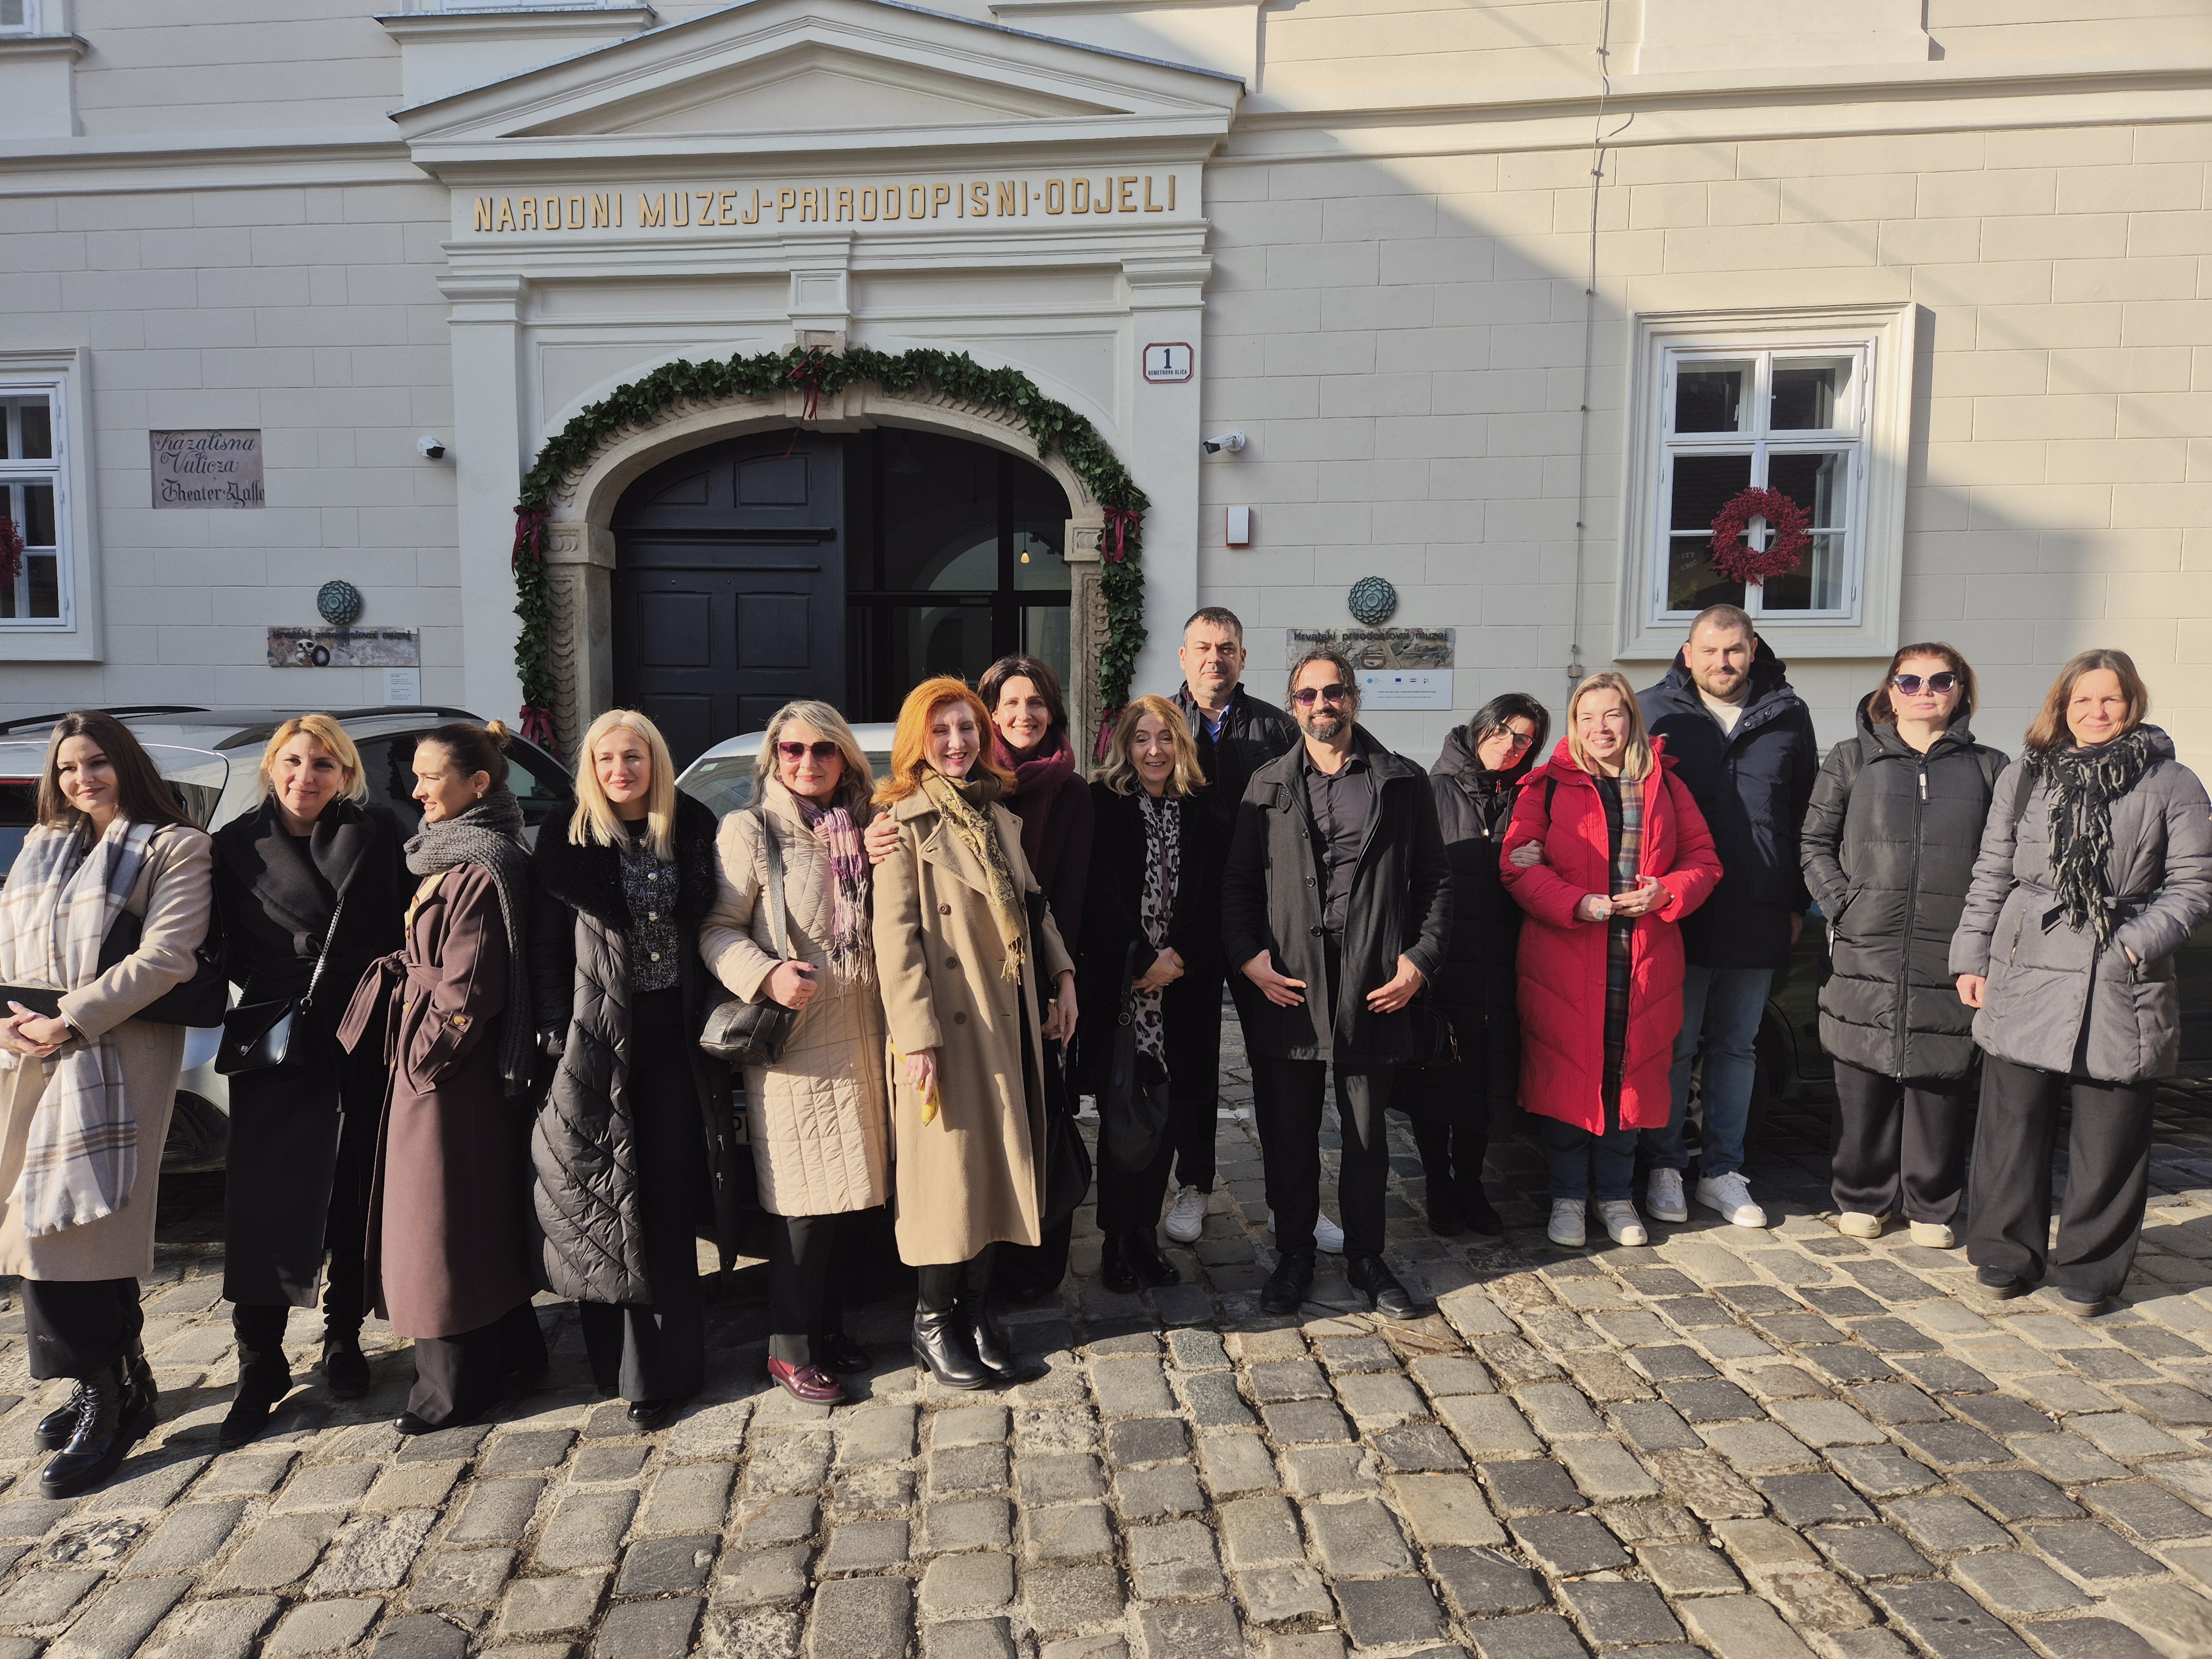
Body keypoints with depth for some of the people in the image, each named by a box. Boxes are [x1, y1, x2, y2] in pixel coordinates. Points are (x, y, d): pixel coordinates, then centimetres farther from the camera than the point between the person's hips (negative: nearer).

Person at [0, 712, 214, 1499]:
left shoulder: (174, 848, -1)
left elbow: (165, 958, -12)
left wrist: (73, 1020, -16)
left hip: (117, 1058, -6)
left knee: (80, 1221, -7)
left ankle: (109, 1401, 4)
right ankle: (119, 1383, 18)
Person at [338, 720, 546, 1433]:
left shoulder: (483, 871, -18)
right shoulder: (446, 857, 12)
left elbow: (468, 987, -20)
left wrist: (424, 1055, -13)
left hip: (453, 1068, -9)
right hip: (429, 1054, 9)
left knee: (447, 1218, 1)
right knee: (484, 1212, 17)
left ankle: (459, 1381, 14)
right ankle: (511, 1351, 30)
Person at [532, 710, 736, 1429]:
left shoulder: (692, 832, 7)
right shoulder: (568, 843, 1)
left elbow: (711, 929, 10)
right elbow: (547, 949, 0)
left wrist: (718, 1025, 3)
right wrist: (555, 1038, -7)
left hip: (675, 1037, 2)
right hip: (598, 1040, -2)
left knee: (669, 1201, 6)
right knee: (611, 1203, 3)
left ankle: (662, 1368, 16)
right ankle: (626, 1362, 16)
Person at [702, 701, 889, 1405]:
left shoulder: (856, 831, 12)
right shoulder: (748, 831, -3)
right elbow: (717, 930, -7)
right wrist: (766, 975, -24)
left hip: (857, 1035, 6)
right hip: (793, 1042, -5)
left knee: (841, 1193, 12)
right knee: (803, 1198, -1)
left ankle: (826, 1326, 28)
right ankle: (791, 1347, 14)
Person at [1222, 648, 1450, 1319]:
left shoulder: (1403, 783, 5)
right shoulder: (1267, 786, 8)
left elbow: (1434, 881, 5)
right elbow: (1237, 882, 7)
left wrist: (1420, 961, -5)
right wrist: (1248, 956, -5)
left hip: (1375, 990, -1)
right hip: (1286, 991, 1)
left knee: (1367, 1136, 12)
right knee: (1288, 1137, 9)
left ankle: (1366, 1258, 29)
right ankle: (1294, 1256, 27)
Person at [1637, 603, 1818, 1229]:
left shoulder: (1788, 715, 8)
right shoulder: (1656, 711, 1)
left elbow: (1805, 814, 12)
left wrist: (1797, 902, 9)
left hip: (1759, 919, 3)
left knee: (1736, 1047, 12)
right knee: (1673, 1046, 3)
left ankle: (1722, 1172, 21)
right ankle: (1663, 1167, 15)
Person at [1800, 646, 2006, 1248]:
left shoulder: (1987, 768, 9)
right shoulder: (1850, 760, 8)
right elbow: (1815, 842, 7)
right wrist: (1843, 906, -5)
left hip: (1950, 958, 0)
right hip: (1864, 951, 0)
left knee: (1941, 1081, 5)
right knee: (1864, 1083, 6)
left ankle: (1932, 1206, 20)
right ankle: (1861, 1198, 20)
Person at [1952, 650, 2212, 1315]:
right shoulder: (2023, 778, 9)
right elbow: (1990, 877, 11)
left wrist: (2139, 941, -10)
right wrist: (1972, 959, 8)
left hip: (2121, 987, -1)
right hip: (2023, 976, 1)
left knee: (2108, 1136, 5)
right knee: (2011, 1123, 5)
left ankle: (2090, 1268, 21)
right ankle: (2007, 1255, 19)